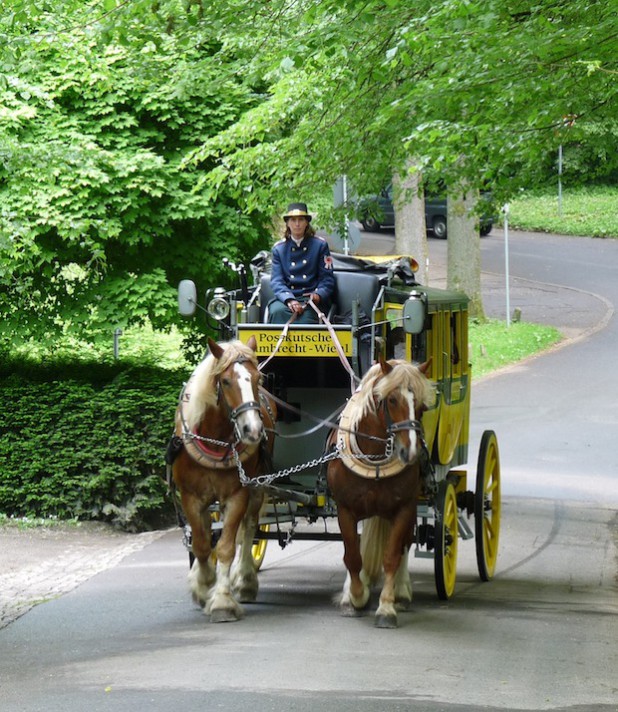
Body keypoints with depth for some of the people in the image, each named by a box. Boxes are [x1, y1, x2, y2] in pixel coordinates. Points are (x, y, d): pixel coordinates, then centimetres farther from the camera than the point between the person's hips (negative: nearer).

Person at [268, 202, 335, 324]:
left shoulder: (320, 245, 8)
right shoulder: (278, 248, 12)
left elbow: (327, 278, 6)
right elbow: (276, 281, 3)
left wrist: (318, 295, -17)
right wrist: (289, 300, -17)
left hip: (312, 300, -1)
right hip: (286, 297, 2)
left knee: (305, 317, -35)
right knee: (277, 311, -33)